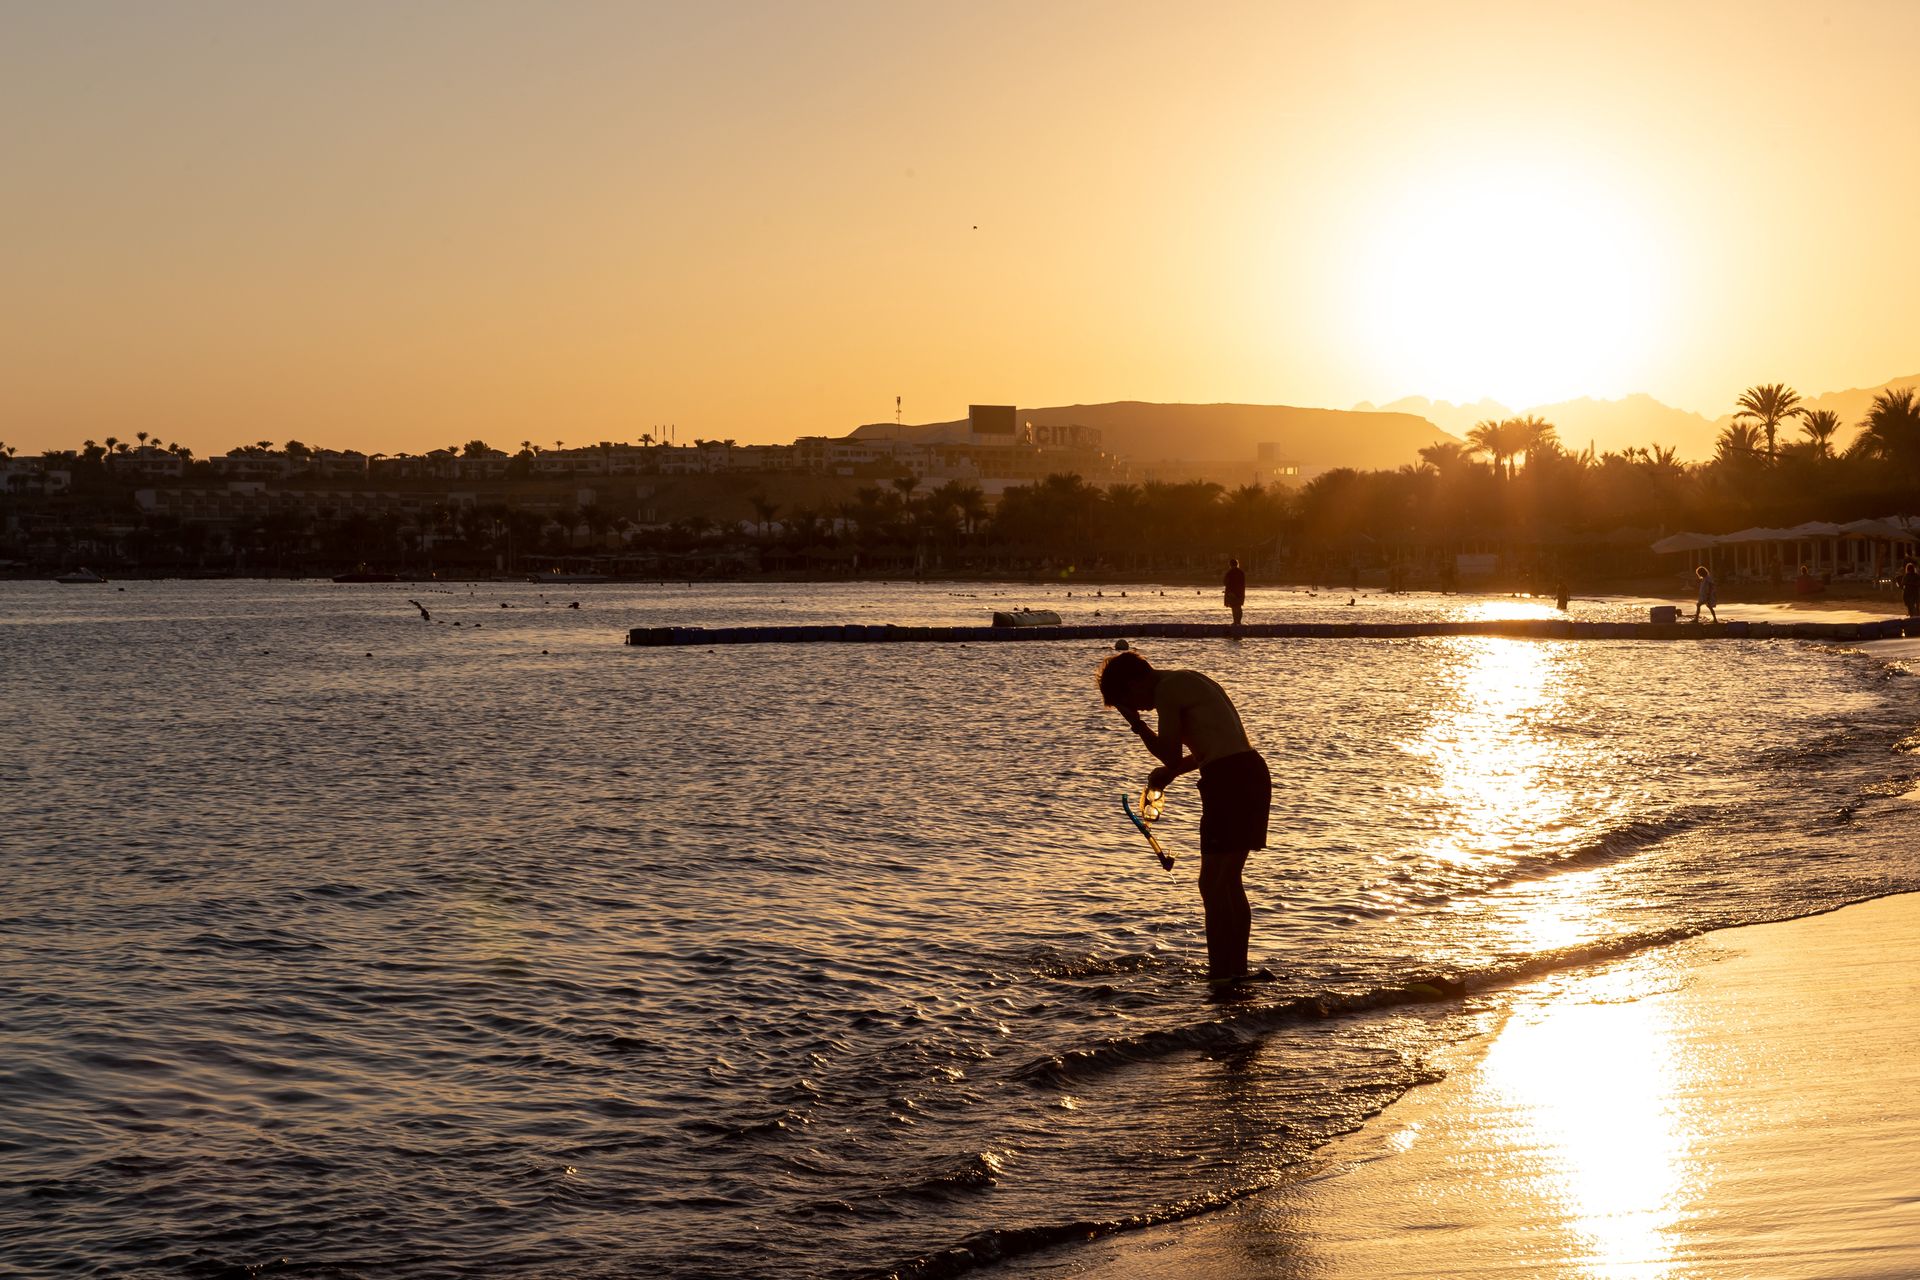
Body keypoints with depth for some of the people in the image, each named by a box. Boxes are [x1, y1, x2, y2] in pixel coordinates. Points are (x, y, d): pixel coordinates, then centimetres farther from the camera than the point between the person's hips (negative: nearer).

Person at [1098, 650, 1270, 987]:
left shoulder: (1167, 689, -7)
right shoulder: (1187, 683, 23)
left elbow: (1170, 754, -6)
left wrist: (1135, 722, 3)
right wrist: (1170, 770, 22)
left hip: (1229, 781, -10)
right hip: (1252, 774, 10)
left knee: (1212, 884, -6)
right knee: (1229, 881, 17)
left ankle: (1221, 973, -7)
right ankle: (1237, 969, 22)